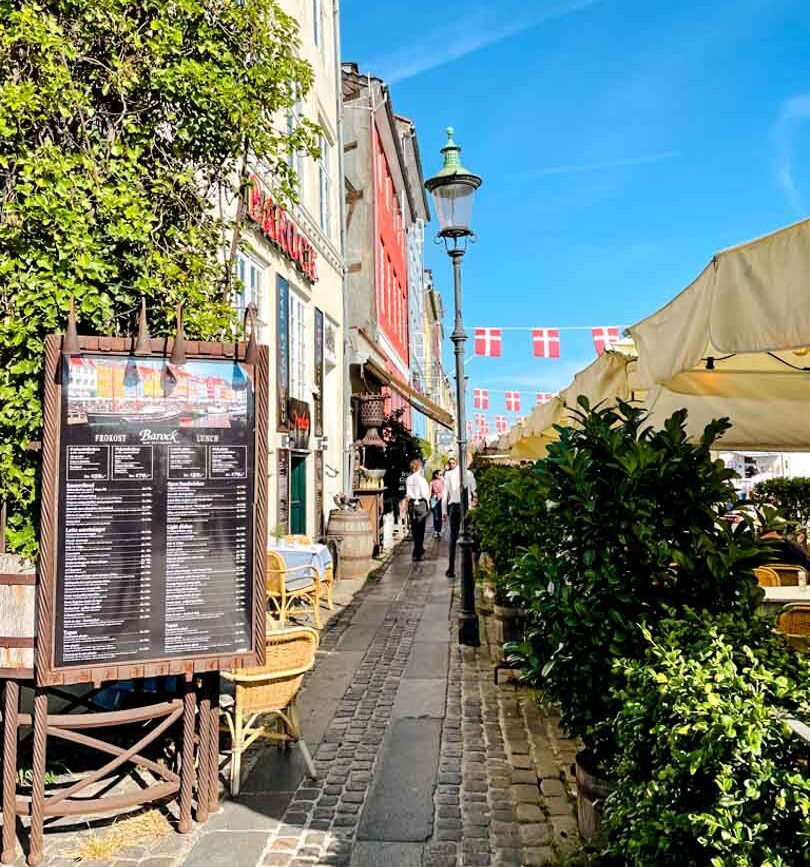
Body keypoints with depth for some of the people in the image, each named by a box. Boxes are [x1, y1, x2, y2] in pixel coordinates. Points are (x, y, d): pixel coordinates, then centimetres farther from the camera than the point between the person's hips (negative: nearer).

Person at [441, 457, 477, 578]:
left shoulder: (448, 474, 3)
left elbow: (445, 493, 1)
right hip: (467, 506, 0)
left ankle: (451, 569, 1)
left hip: (454, 506, 0)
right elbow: (474, 491, 2)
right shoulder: (469, 473, 4)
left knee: (453, 537, 4)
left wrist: (444, 511, 3)